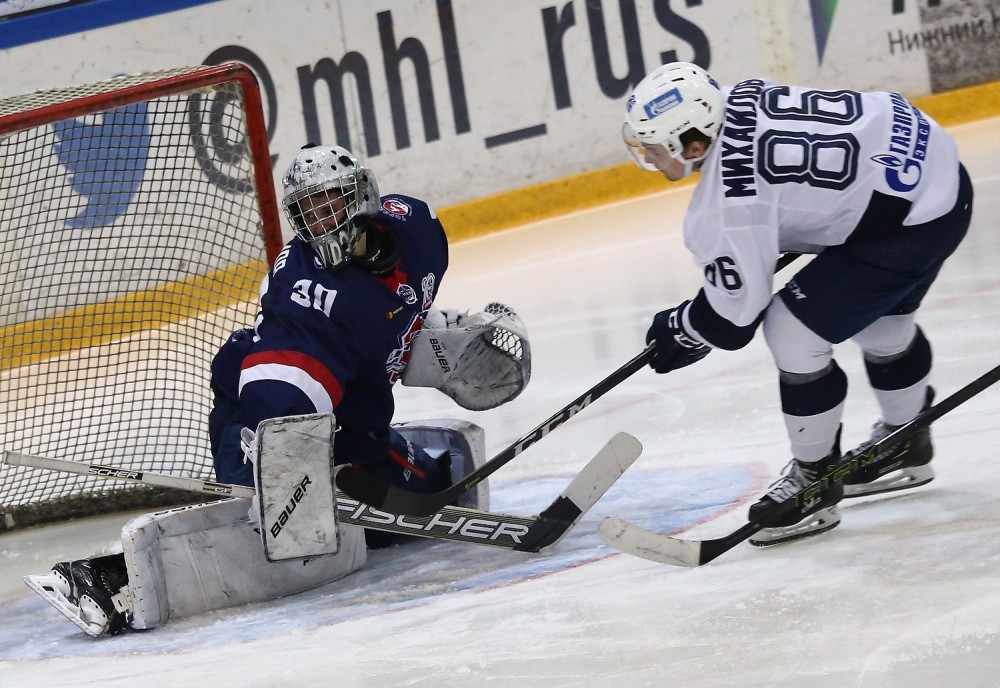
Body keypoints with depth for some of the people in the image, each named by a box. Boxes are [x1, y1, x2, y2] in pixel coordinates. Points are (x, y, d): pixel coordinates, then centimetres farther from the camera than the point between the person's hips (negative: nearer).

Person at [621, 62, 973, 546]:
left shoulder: (725, 205, -24)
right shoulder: (739, 99, -2)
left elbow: (734, 316, -13)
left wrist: (677, 333, 5)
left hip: (914, 219, -10)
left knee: (792, 333, -6)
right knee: (880, 321, 29)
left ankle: (814, 482, 12)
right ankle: (906, 447, 53)